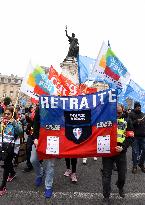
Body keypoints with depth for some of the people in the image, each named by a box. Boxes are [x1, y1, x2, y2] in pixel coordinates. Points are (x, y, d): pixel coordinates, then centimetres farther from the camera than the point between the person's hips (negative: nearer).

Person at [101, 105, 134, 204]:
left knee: (122, 173, 15)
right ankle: (106, 197, 23)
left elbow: (130, 137, -1)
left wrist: (123, 147, -15)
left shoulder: (127, 121, 1)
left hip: (121, 152, 1)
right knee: (106, 174, 6)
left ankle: (120, 187, 48)